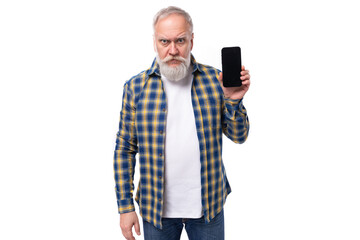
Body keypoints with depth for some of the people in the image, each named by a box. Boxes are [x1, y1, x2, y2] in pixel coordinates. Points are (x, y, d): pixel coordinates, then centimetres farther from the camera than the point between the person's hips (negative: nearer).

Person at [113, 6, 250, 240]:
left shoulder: (215, 80, -3)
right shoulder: (135, 87, -5)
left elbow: (239, 136, 0)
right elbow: (125, 150, -1)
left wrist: (233, 100, -18)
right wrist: (125, 206, -1)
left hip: (208, 204, 1)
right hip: (156, 208, 0)